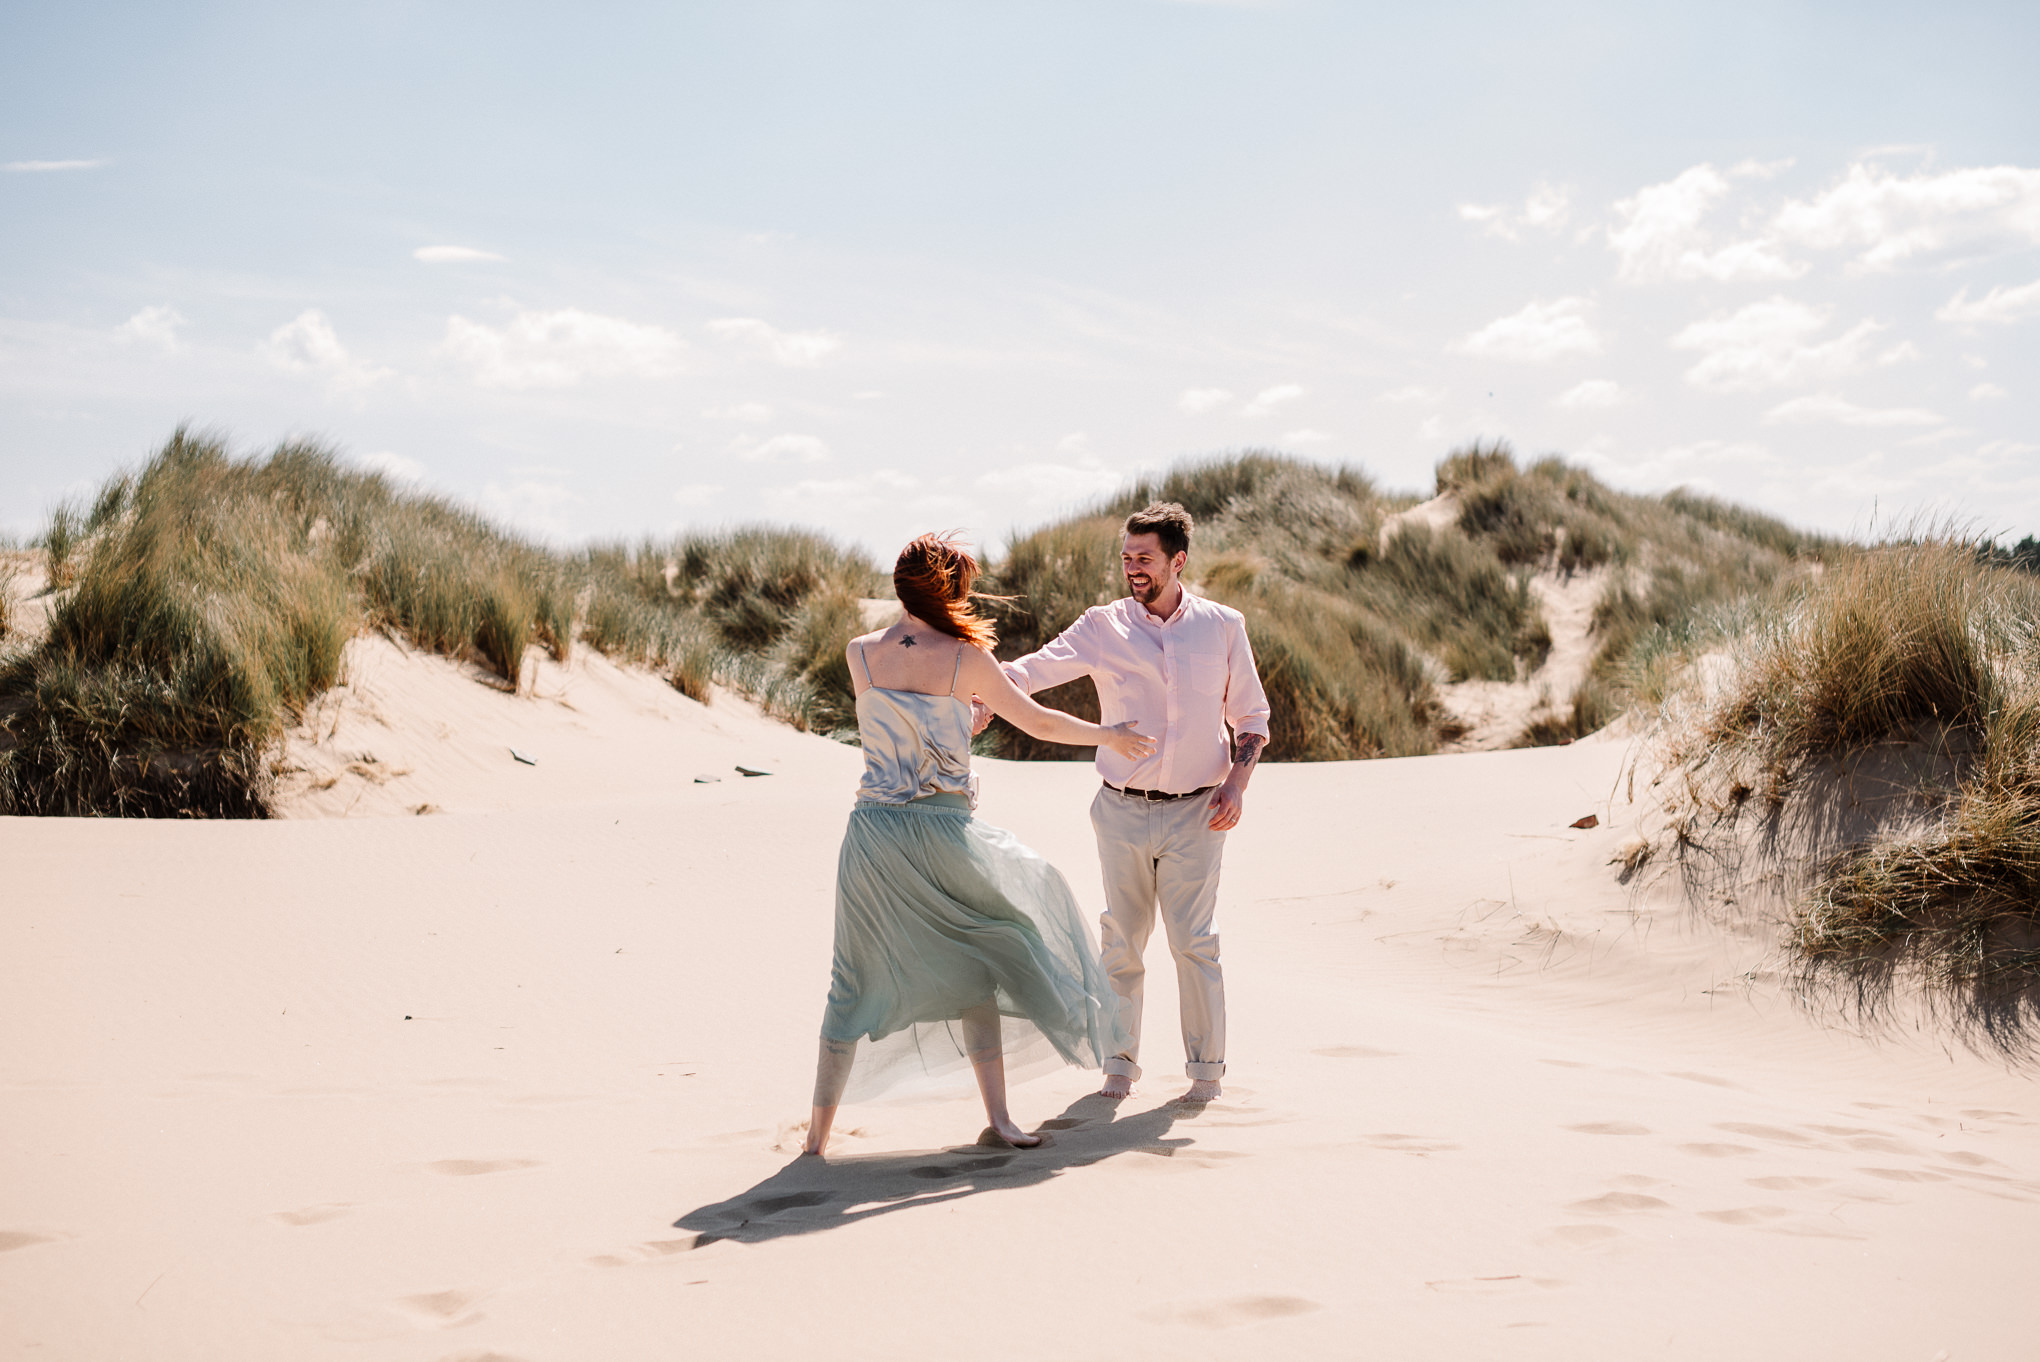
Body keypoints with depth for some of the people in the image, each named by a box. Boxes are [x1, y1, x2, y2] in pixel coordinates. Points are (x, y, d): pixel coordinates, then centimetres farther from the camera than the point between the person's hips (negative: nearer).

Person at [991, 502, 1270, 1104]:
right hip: (1122, 810, 1)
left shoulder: (1223, 626, 2)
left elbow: (1251, 715, 9)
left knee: (1194, 942, 0)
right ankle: (1119, 1062, 19)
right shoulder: (1104, 627, 0)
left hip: (1195, 812, -1)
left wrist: (1237, 783, -4)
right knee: (1121, 941, 5)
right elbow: (1036, 668, -12)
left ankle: (1206, 1068, 13)